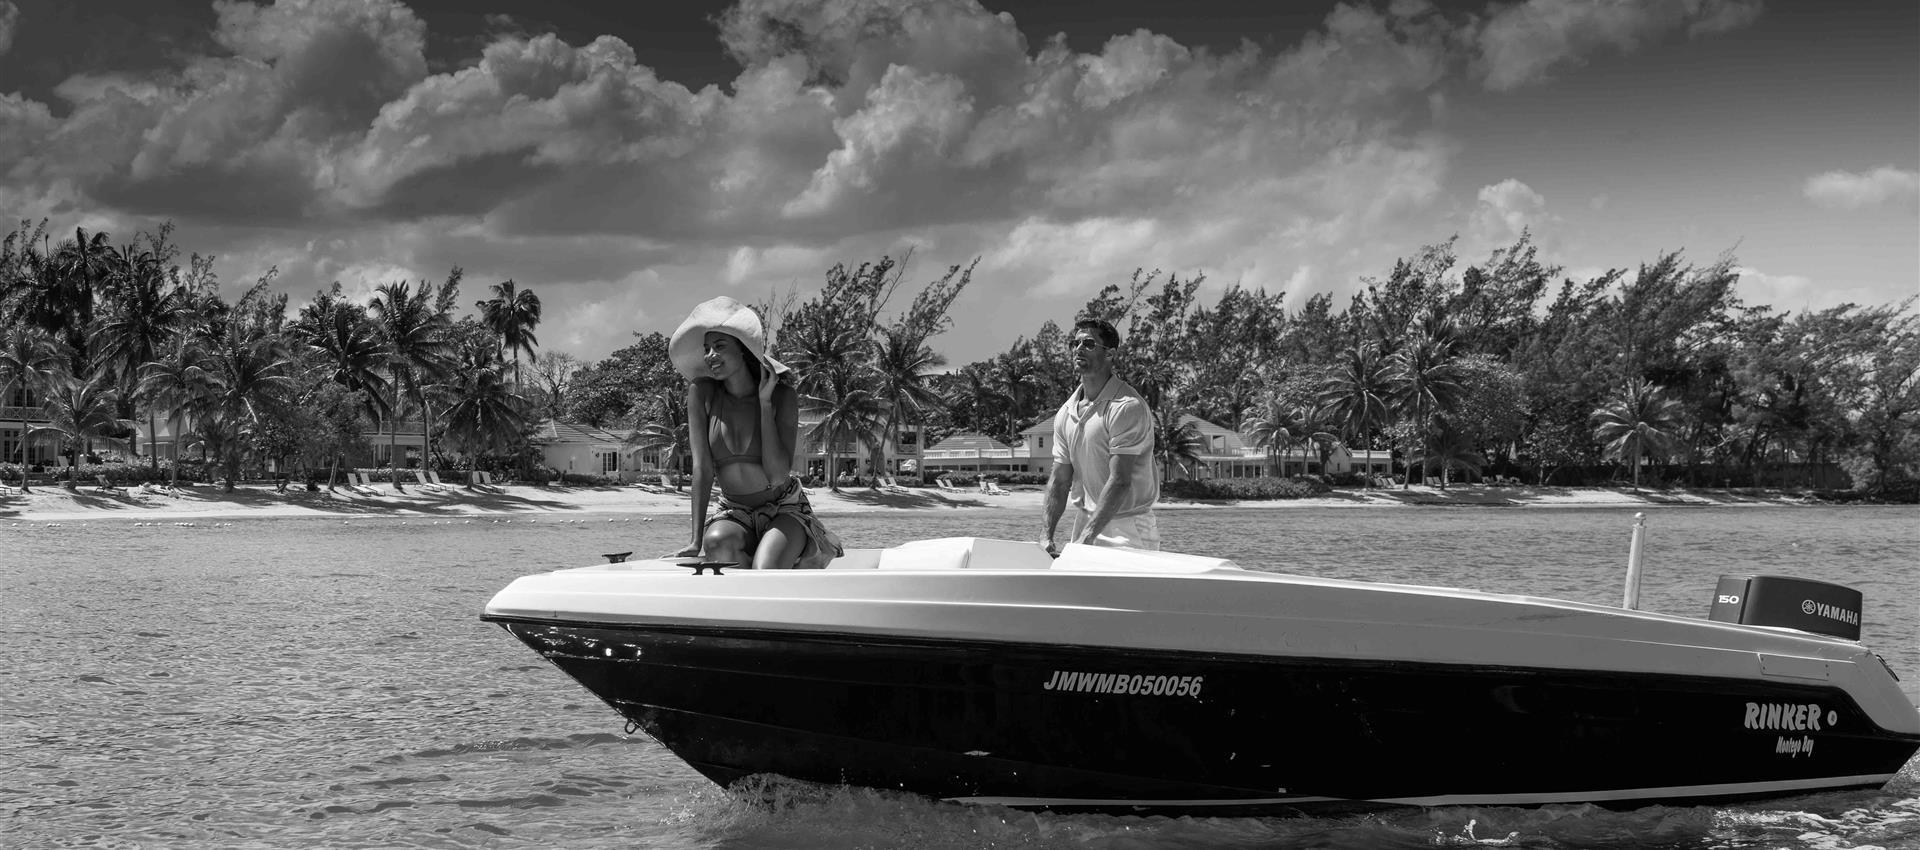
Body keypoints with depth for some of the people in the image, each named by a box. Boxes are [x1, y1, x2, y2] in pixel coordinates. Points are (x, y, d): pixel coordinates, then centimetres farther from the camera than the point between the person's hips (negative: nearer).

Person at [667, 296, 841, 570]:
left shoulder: (783, 396, -12)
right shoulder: (702, 393, -8)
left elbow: (778, 474, -21)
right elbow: (702, 468, -13)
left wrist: (765, 402, -20)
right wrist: (696, 541, -21)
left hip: (784, 509, -2)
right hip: (734, 513, 2)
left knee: (765, 571, -33)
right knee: (719, 543, -33)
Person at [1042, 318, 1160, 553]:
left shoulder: (1127, 406, -14)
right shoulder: (1066, 412, 10)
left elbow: (1120, 482, -19)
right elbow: (1059, 480, 10)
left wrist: (1086, 538, -23)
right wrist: (1048, 536, -3)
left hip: (1126, 532, -6)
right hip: (1084, 523, 6)